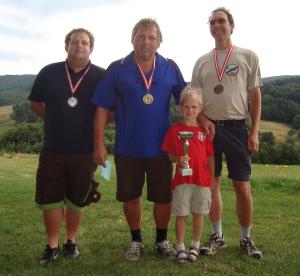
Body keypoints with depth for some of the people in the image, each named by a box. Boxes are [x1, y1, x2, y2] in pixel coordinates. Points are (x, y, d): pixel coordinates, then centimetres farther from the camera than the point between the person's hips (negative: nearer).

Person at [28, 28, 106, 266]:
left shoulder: (101, 77, -2)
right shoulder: (49, 73, 2)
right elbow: (35, 102, 15)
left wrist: (94, 125, -4)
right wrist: (53, 120, 7)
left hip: (85, 152, -1)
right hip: (52, 149, 1)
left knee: (76, 200, 10)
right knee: (49, 199, 4)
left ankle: (71, 242, 29)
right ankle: (52, 246, 20)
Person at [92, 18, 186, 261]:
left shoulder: (170, 68, 2)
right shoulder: (117, 69, -3)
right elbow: (102, 109, -2)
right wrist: (99, 144, -7)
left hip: (161, 147, 1)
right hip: (127, 148, 0)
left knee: (163, 197, 8)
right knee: (130, 196, 10)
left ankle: (162, 240, 31)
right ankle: (136, 240, 32)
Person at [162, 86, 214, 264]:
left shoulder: (204, 130, 3)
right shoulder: (174, 130, 0)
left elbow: (210, 157, 7)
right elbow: (169, 154, 3)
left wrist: (213, 179, 6)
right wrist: (178, 159, -17)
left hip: (202, 180, 1)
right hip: (181, 180, -1)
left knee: (198, 214, 11)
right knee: (181, 215, 6)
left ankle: (195, 246, 27)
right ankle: (180, 248, 19)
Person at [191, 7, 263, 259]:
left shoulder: (248, 56, 4)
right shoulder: (202, 62, 11)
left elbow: (255, 96, 2)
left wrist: (254, 132, -5)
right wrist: (203, 119, -7)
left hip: (236, 128, -2)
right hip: (208, 127, 3)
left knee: (243, 186, 0)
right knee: (212, 184, 6)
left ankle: (246, 238, 18)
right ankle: (217, 236, 20)